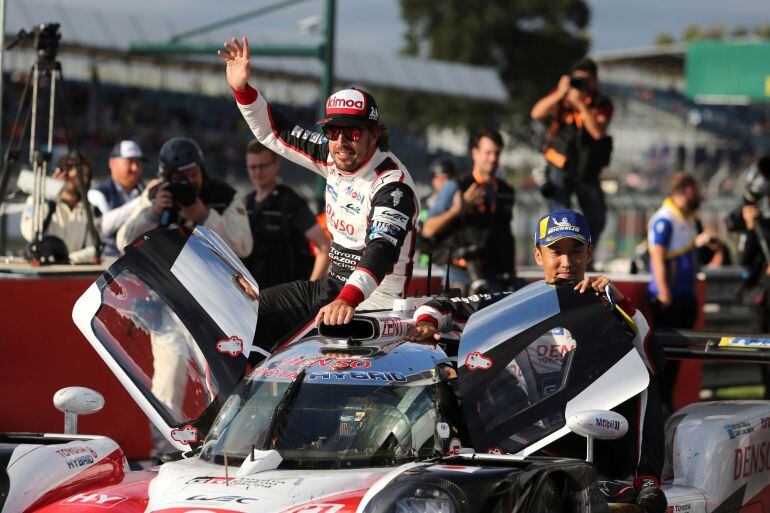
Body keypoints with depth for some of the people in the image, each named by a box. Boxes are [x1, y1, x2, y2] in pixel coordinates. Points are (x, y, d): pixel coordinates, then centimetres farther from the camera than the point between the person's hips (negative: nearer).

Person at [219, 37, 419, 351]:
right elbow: (274, 133, 14)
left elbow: (382, 248, -36)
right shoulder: (334, 156, 4)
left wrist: (347, 300, -52)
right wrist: (242, 89, -2)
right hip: (333, 287, 9)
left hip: (373, 299, -9)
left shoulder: (393, 184, -21)